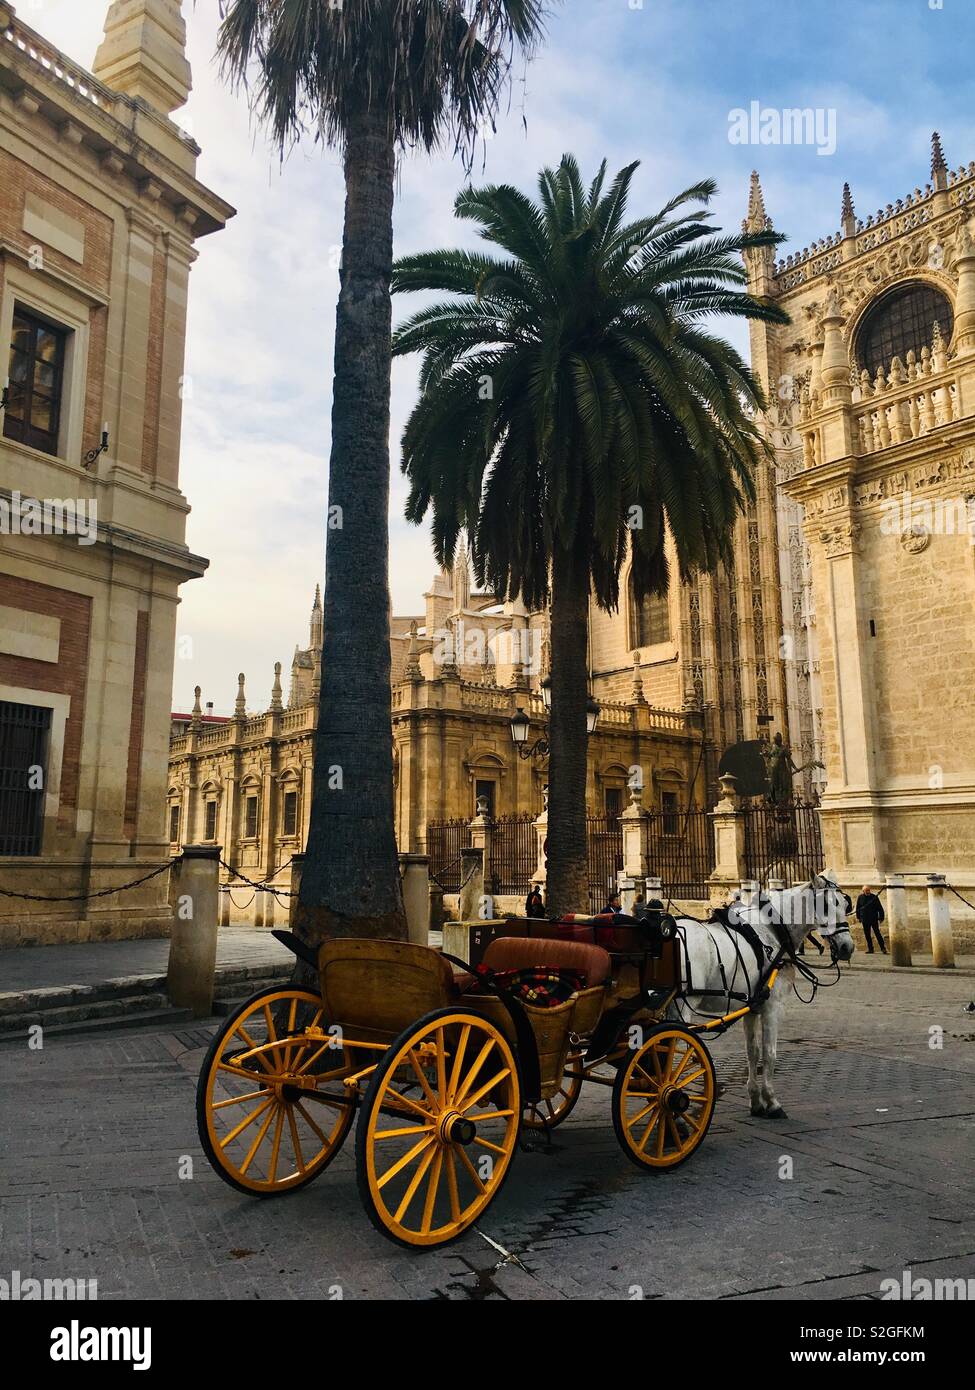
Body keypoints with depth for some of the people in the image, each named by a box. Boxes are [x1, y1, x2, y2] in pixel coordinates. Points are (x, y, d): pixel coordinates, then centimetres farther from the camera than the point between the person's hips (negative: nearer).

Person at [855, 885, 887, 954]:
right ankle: (870, 949, 12)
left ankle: (883, 948, -2)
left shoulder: (874, 897, -2)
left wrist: (881, 917, -4)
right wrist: (858, 917, 11)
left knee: (877, 933, -5)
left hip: (874, 919, -3)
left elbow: (880, 908, 0)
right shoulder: (860, 897, 4)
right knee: (867, 935, 5)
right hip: (865, 920, 3)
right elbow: (858, 908, 13)